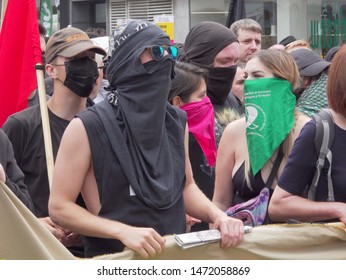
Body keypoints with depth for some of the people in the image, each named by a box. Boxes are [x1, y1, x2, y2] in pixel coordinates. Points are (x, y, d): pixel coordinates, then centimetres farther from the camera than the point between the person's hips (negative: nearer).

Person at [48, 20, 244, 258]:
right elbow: (59, 207, -9)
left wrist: (217, 215, -2)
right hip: (114, 263, -5)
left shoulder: (176, 121, 5)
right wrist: (123, 231, -20)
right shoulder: (87, 128, -11)